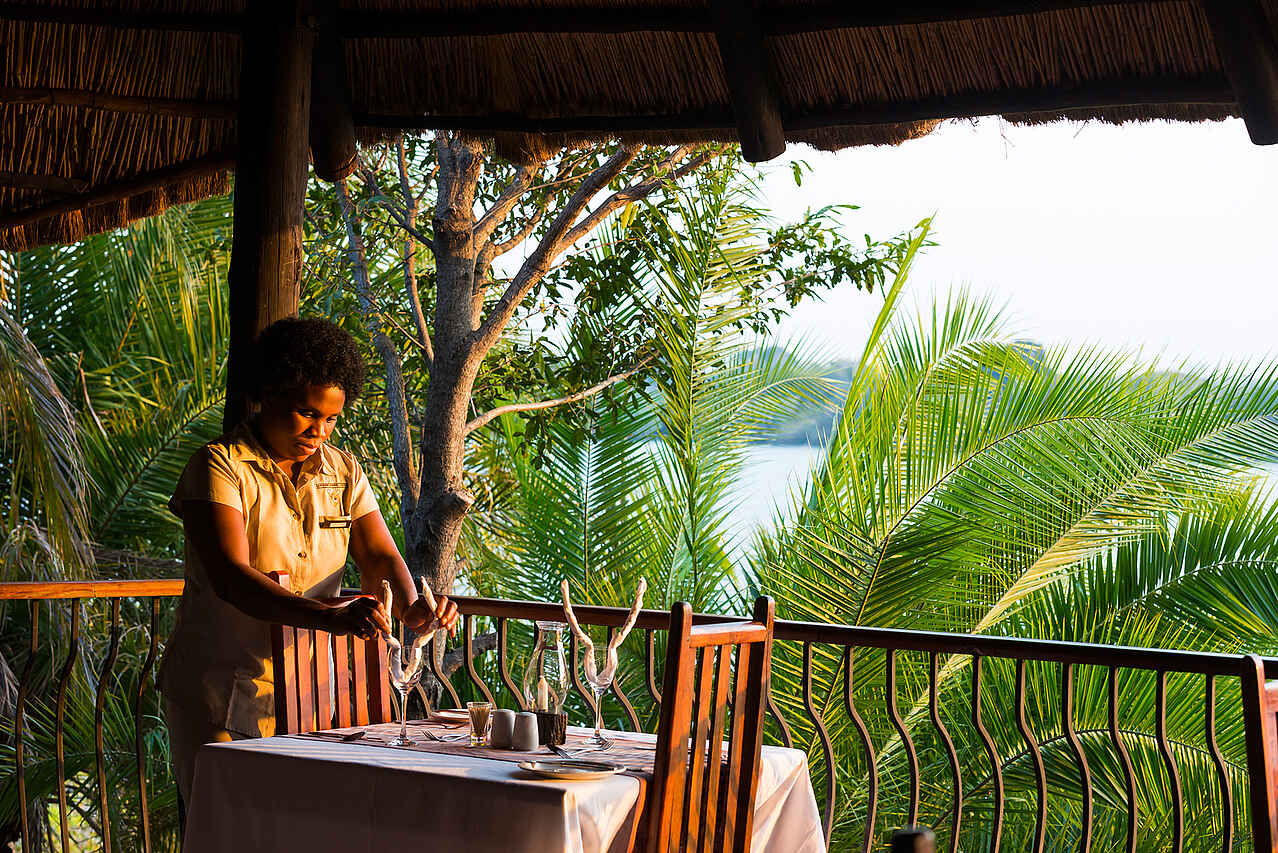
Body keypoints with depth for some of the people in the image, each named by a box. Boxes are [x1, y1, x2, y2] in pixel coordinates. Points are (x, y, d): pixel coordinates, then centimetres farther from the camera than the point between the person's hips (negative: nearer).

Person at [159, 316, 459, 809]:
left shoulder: (342, 471, 10)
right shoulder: (219, 467, -9)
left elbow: (380, 555, 2)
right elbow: (232, 579, -22)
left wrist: (411, 606, -22)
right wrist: (330, 618, -36)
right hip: (223, 694, -4)